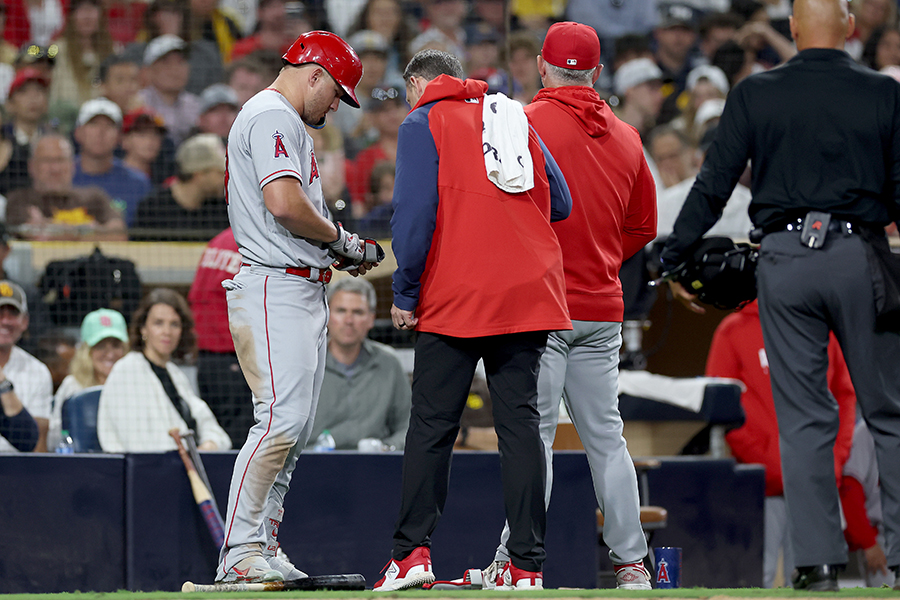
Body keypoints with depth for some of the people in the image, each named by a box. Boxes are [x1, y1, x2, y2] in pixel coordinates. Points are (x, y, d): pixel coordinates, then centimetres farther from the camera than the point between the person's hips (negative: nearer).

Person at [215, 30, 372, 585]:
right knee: (281, 419, -17)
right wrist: (339, 238, -8)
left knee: (295, 427, 9)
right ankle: (240, 553, -19)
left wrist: (338, 249, 12)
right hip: (275, 289, -11)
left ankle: (263, 551, 9)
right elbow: (284, 204, -22)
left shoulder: (287, 123, 25)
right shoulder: (272, 117, -9)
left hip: (303, 290, 11)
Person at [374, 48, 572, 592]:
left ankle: (412, 552, -3)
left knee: (431, 425, 2)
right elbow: (561, 204, 17)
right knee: (520, 424, 2)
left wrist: (405, 293, -5)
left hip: (455, 299, -4)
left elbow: (415, 213, -9)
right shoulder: (516, 120, 18)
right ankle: (527, 565, -3)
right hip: (529, 295, 4)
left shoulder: (424, 124, 3)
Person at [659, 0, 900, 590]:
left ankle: (817, 559, 1)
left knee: (804, 417, 4)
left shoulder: (755, 95, 2)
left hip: (784, 259, 1)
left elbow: (713, 185, 2)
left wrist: (676, 261, 10)